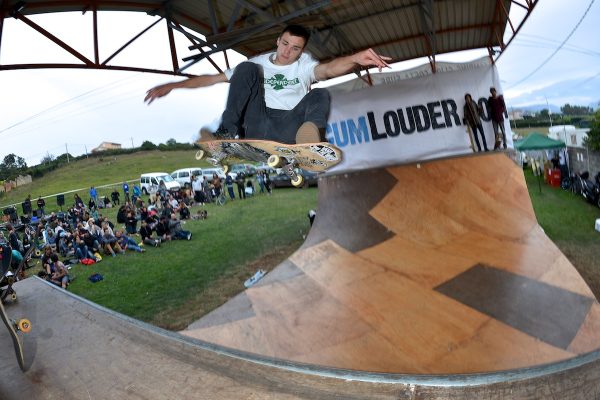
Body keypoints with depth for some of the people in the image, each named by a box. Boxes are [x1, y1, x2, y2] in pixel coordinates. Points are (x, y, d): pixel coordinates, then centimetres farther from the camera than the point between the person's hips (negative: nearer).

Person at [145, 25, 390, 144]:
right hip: (258, 126, 1)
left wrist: (356, 58, -37)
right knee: (247, 68, -12)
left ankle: (312, 134, -50)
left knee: (320, 95, -20)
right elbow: (215, 78, 17)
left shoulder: (304, 64, 11)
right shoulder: (259, 63, 17)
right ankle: (227, 134, -25)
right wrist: (172, 85, 13)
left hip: (288, 129, -1)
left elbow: (328, 69, -14)